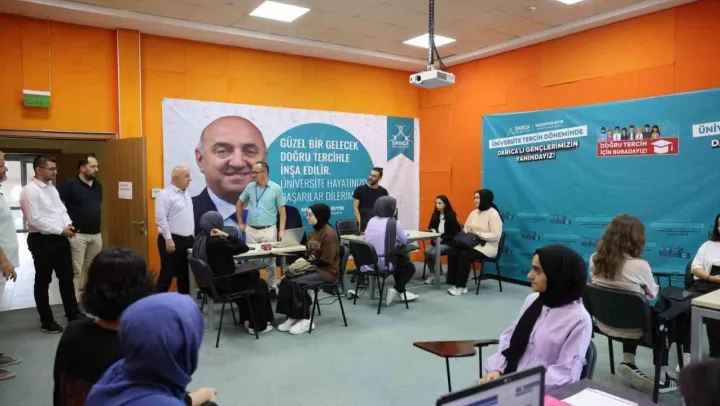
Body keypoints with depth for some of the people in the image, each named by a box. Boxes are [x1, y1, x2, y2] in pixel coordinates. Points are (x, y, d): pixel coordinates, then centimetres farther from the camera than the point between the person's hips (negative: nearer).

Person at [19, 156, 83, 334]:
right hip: (42, 240, -8)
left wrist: (68, 224, -4)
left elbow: (62, 209, 15)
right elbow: (34, 220, -21)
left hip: (60, 238, 8)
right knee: (43, 281, 7)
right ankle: (47, 321, 19)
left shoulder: (52, 188, 11)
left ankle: (72, 313, 28)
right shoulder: (30, 190, -15)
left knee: (67, 277, 15)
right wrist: (60, 230, -18)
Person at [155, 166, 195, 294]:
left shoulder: (186, 194, 14)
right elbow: (161, 219, -17)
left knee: (185, 273, 14)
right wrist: (168, 239, -21)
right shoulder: (165, 194, -11)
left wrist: (192, 235, 15)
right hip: (172, 240, -8)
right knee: (167, 274, -3)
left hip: (187, 239, 8)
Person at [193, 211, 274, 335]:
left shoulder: (199, 239, 3)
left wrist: (230, 263, 10)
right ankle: (258, 325, 17)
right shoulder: (217, 242, -26)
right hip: (223, 284, -9)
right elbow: (244, 248, -24)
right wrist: (226, 235, -23)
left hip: (211, 282, 9)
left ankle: (247, 319, 31)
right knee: (260, 284, 10)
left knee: (251, 275, 27)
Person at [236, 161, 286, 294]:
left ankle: (271, 286, 16)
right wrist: (240, 223, 13)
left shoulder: (276, 188, -4)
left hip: (268, 230, -3)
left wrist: (282, 230, -10)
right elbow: (239, 204, 18)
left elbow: (282, 211, -3)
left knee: (270, 260, 4)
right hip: (251, 230, 3)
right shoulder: (250, 187, 5)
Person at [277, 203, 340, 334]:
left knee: (296, 283, -27)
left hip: (327, 271, -8)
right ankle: (292, 317, -8)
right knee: (286, 281, -14)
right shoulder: (313, 232, 11)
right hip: (313, 268, 9)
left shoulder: (329, 234, -17)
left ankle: (305, 320, -13)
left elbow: (326, 261, -20)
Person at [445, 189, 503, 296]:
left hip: (487, 246, -7)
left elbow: (496, 236, -17)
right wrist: (466, 233, -5)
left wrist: (478, 234, -21)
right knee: (452, 251, -21)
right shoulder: (474, 212, 14)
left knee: (464, 255, -32)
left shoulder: (493, 214, -10)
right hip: (472, 243, 7)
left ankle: (461, 286, -17)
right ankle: (454, 283, -15)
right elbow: (465, 228, 20)